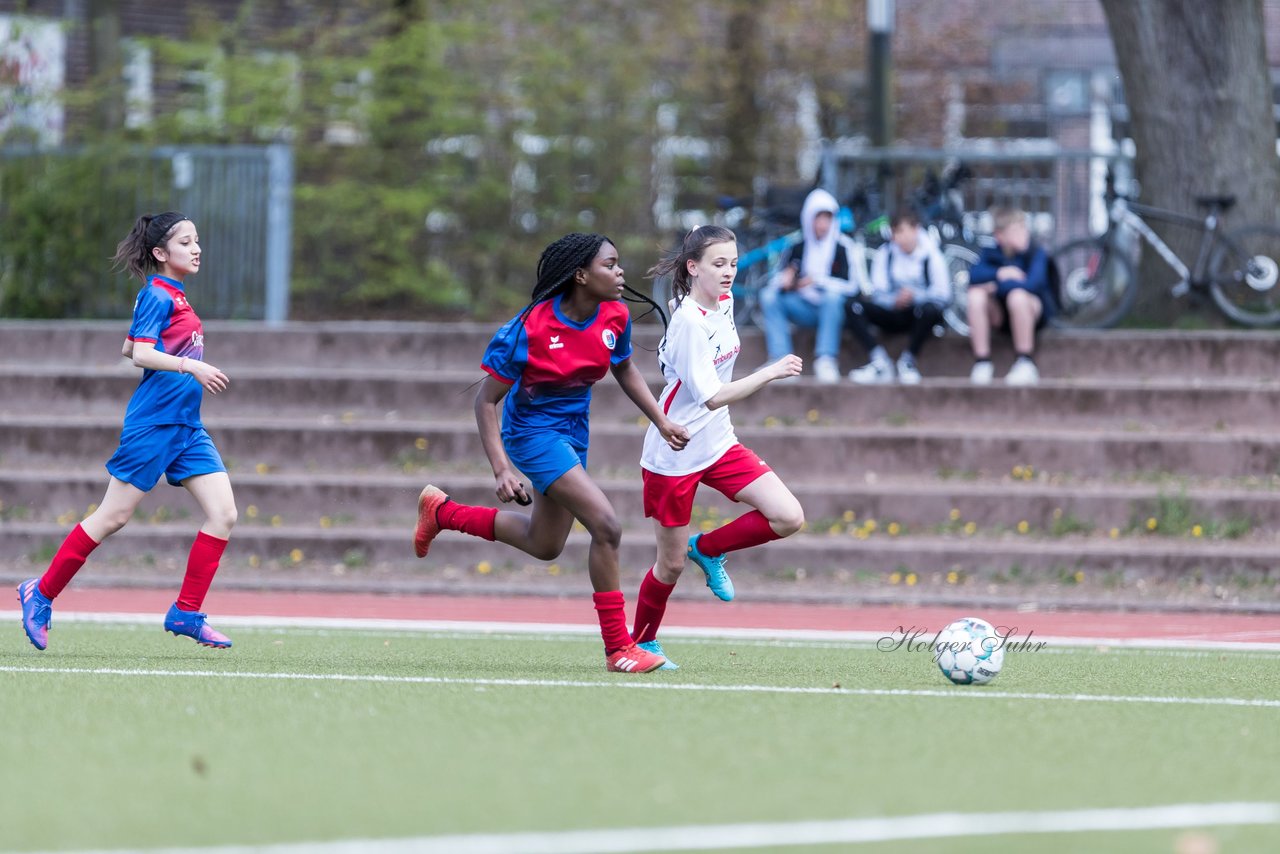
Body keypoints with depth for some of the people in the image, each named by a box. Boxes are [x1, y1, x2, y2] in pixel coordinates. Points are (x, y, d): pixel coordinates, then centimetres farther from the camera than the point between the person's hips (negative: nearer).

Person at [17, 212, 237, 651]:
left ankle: (187, 613, 1)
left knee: (223, 513, -4)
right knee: (112, 517, -2)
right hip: (153, 423, -9)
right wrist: (188, 365, -31)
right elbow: (140, 352, -22)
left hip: (186, 426, 9)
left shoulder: (175, 297, 16)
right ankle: (41, 594, 11)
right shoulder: (157, 296, -10)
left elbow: (128, 348, 23)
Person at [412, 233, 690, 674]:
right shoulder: (531, 327, -26)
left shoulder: (615, 316, -8)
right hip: (532, 431, -8)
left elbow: (624, 369, 14)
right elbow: (487, 400, -18)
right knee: (606, 526, -21)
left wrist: (661, 421, 5)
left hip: (573, 431, 8)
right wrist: (502, 469, -25)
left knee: (545, 546, 21)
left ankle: (441, 511, 39)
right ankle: (618, 647, -11)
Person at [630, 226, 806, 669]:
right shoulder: (689, 322, -23)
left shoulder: (724, 302, 1)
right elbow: (711, 396, -30)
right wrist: (770, 373, -36)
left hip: (717, 443, 7)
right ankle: (642, 643, 27)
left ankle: (708, 549, 13)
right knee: (671, 565, 4)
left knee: (789, 518, -9)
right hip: (674, 455, -7)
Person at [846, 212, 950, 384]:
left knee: (930, 310, -40)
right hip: (893, 313, 3)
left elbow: (943, 293, -13)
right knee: (853, 307, -21)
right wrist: (895, 300, -26)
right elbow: (878, 292, -4)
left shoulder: (930, 254, -6)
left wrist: (916, 295, -29)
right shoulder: (885, 253, 2)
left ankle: (908, 361, -18)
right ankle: (879, 363, -27)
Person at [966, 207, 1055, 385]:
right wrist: (1000, 273, -28)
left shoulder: (1036, 254, -14)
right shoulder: (991, 253, -4)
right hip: (1000, 314, 4)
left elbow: (1033, 283, -30)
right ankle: (982, 363, -21)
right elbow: (974, 274, -19)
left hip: (1034, 311, -4)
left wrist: (997, 286, -24)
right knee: (975, 294, -25)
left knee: (1017, 295, -37)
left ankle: (1025, 363, -27)